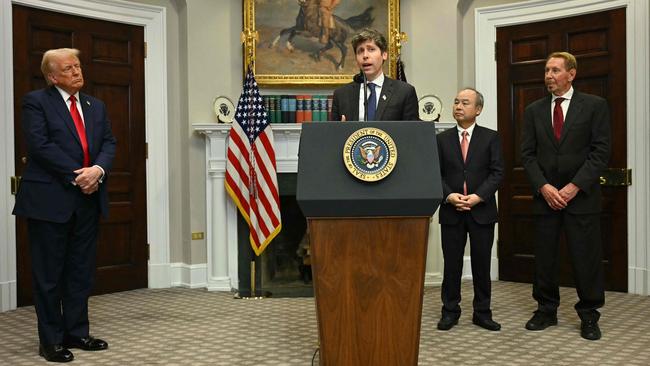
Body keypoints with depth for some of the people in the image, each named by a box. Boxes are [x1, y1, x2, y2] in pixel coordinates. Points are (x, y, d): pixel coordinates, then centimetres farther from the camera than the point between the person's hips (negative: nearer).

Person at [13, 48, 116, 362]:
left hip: (88, 200, 6)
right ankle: (51, 340, 13)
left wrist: (98, 169, -12)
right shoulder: (36, 101, -3)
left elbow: (108, 142, 8)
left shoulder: (96, 106, 15)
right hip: (50, 200, -5)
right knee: (49, 274, 3)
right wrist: (76, 175, -16)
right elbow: (40, 145, -13)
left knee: (82, 271, 11)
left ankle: (77, 333, 22)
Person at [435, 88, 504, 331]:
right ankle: (450, 311, 17)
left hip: (482, 210, -1)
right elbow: (436, 174, 4)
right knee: (452, 264, 6)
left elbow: (497, 172, -3)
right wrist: (449, 196, -13)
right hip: (451, 211, 1)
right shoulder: (442, 139, 7)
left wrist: (478, 196, -15)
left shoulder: (491, 138, 3)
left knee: (482, 264, 6)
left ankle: (482, 313, 17)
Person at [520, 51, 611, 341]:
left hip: (581, 195, -3)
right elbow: (528, 154, 5)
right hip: (545, 195, 3)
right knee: (544, 257, 7)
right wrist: (544, 187, -8)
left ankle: (589, 316, 15)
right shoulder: (533, 111, 9)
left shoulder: (595, 105, 1)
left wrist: (575, 186, -13)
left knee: (586, 257, 1)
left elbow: (601, 151, -5)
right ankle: (546, 310, 21)